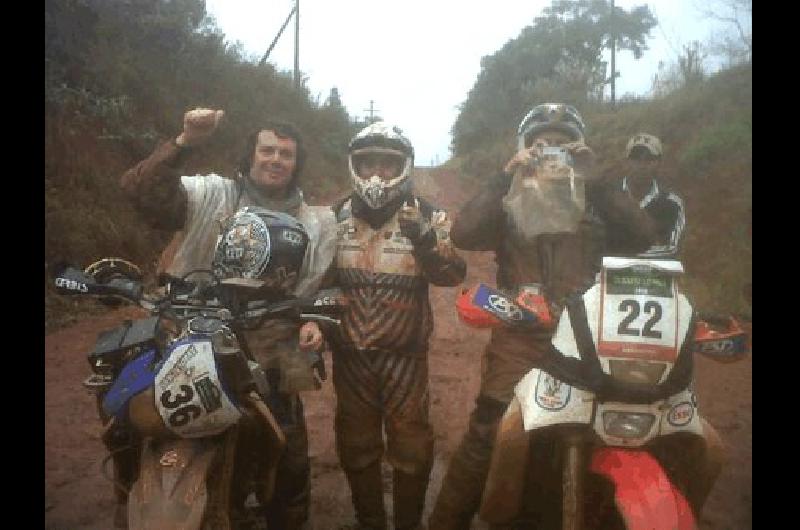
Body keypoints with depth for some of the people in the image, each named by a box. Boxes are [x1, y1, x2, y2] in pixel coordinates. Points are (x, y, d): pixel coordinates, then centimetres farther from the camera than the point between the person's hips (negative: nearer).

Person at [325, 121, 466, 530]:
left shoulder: (425, 215, -2)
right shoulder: (336, 217, 6)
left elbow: (453, 274, -16)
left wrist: (424, 239, -32)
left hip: (405, 350, -3)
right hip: (350, 351, 3)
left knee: (410, 444, 6)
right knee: (356, 443, 15)